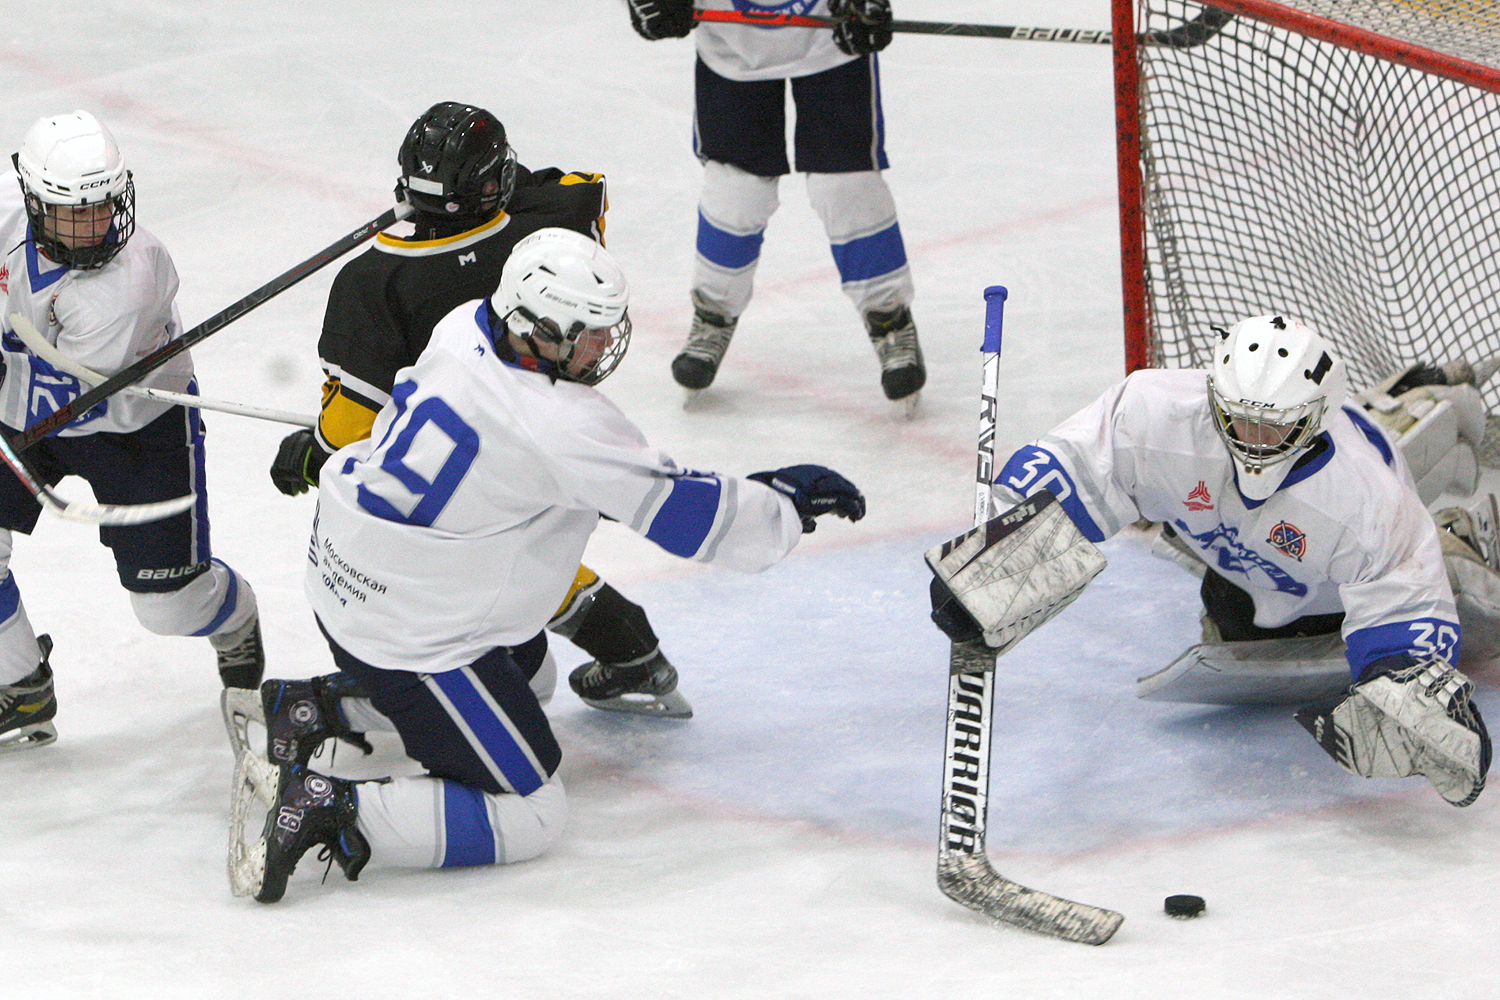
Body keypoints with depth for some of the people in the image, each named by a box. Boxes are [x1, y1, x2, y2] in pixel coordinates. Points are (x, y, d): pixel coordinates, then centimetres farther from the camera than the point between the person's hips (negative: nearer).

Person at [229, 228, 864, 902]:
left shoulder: (467, 327, -3)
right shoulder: (559, 425, -28)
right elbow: (682, 512, -19)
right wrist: (787, 501, -3)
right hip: (412, 638, -9)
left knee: (524, 678, 33)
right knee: (526, 818, -2)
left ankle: (317, 708, 25)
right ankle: (330, 810, -15)